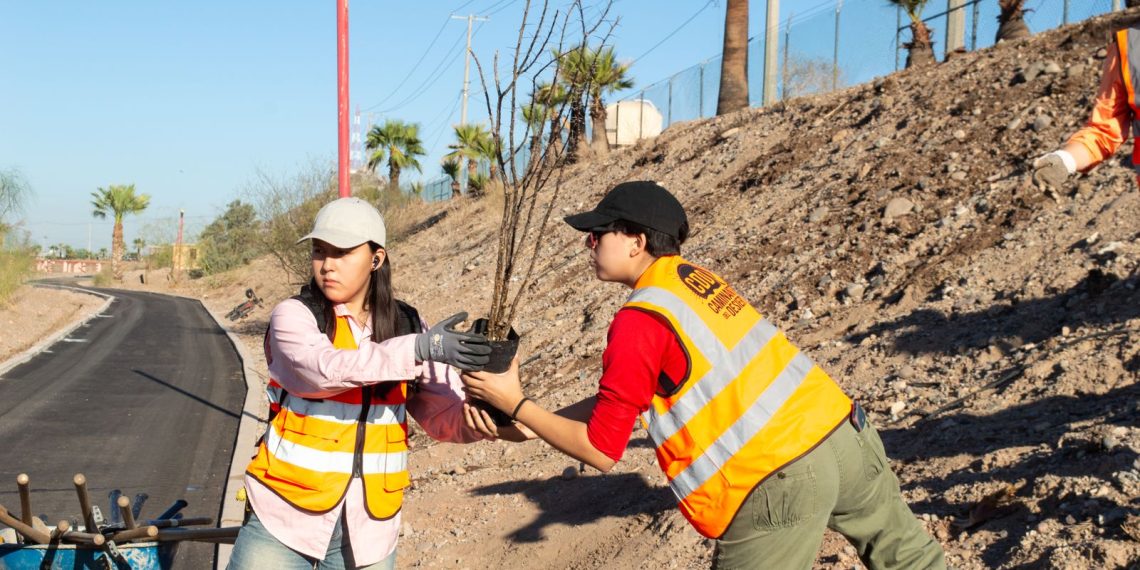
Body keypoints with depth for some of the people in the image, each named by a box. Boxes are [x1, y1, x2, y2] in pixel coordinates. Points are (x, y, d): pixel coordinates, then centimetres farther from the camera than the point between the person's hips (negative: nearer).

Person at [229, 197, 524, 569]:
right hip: (285, 515, -2)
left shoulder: (405, 326, 2)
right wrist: (418, 348, -33)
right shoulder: (293, 316, -7)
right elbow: (326, 370, -27)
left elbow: (447, 415, -3)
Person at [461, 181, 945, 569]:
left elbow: (601, 451, -6)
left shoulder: (640, 320, -12)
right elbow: (621, 398, 15)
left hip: (780, 480, -9)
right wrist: (521, 424, 11)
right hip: (844, 430, 9)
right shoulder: (690, 277, 11)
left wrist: (516, 404, 2)